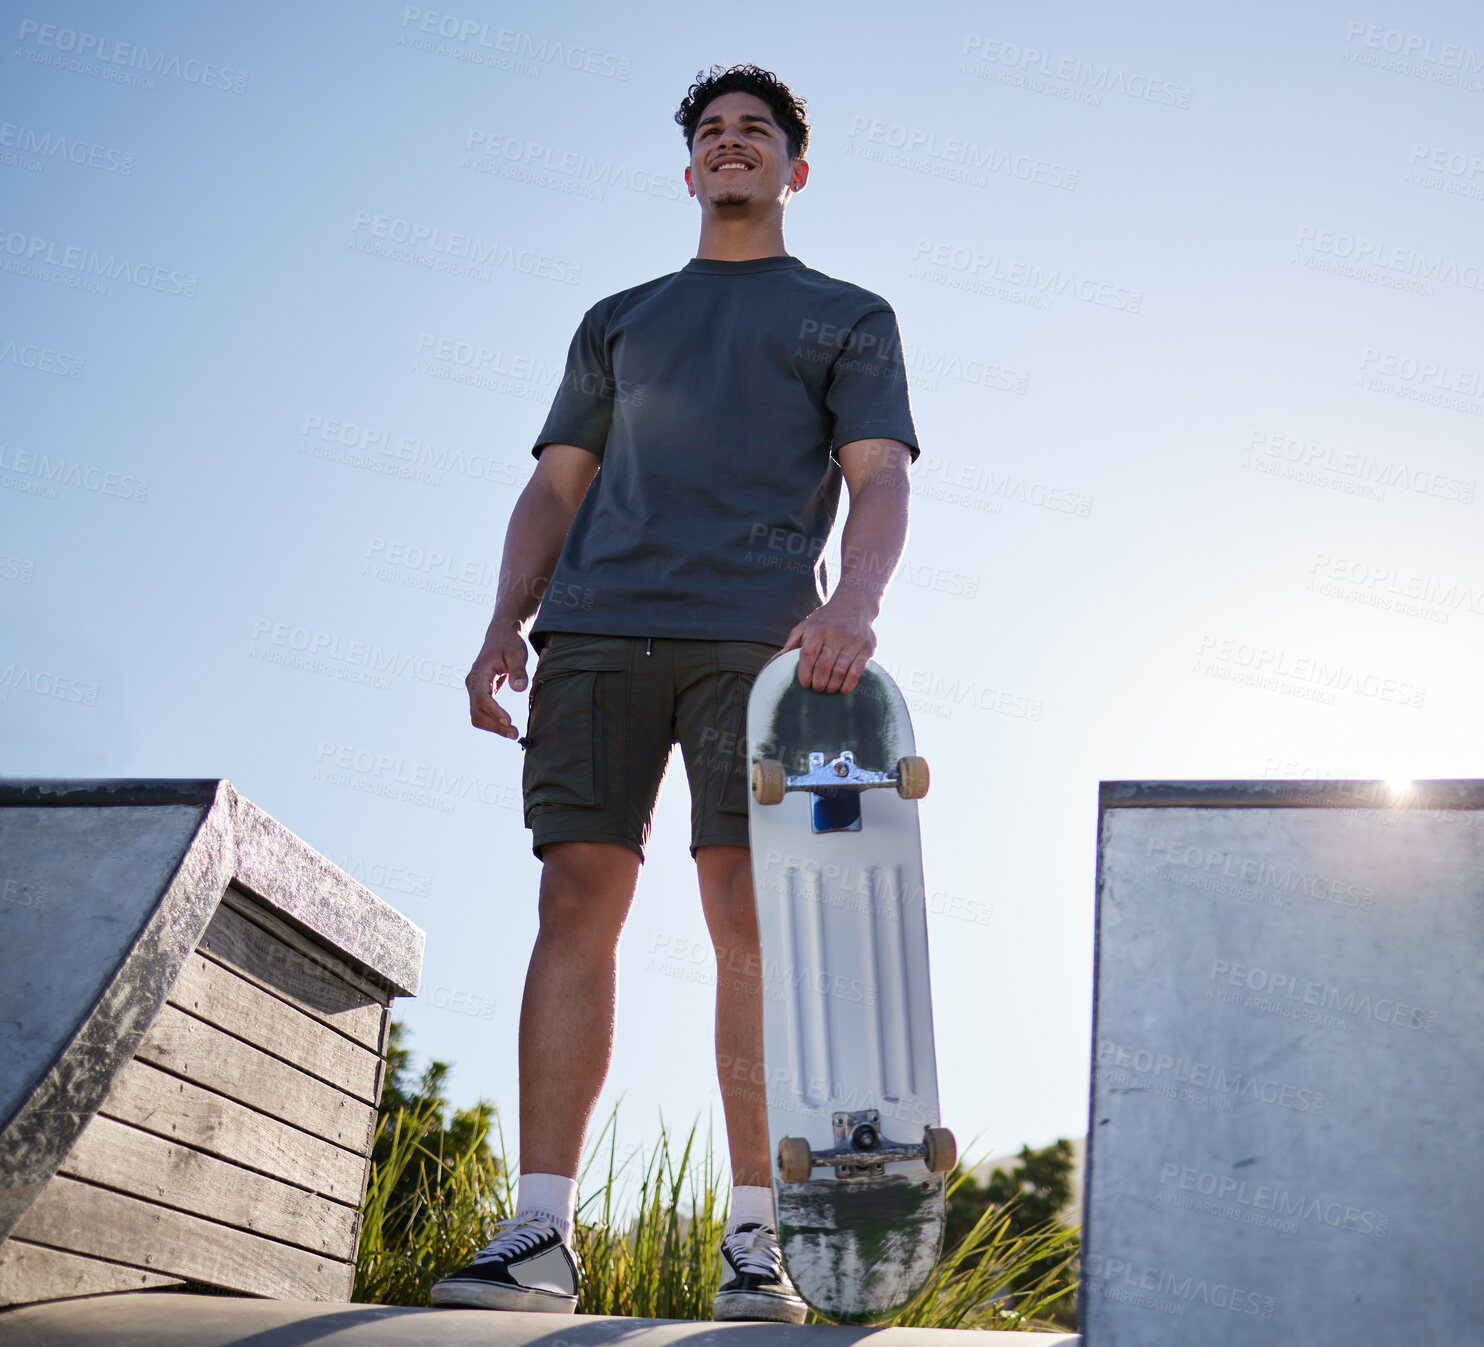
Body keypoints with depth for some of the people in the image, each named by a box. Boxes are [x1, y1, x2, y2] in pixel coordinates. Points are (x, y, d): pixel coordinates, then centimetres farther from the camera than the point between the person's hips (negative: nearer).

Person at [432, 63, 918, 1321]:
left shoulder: (848, 316, 20)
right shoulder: (616, 321, 28)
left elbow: (881, 480, 4)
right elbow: (554, 490, 20)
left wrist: (856, 602, -17)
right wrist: (505, 627, 3)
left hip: (755, 633, -2)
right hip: (599, 628, 3)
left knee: (748, 911, -11)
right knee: (578, 900, -7)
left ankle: (754, 1243, -7)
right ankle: (540, 1234, -6)